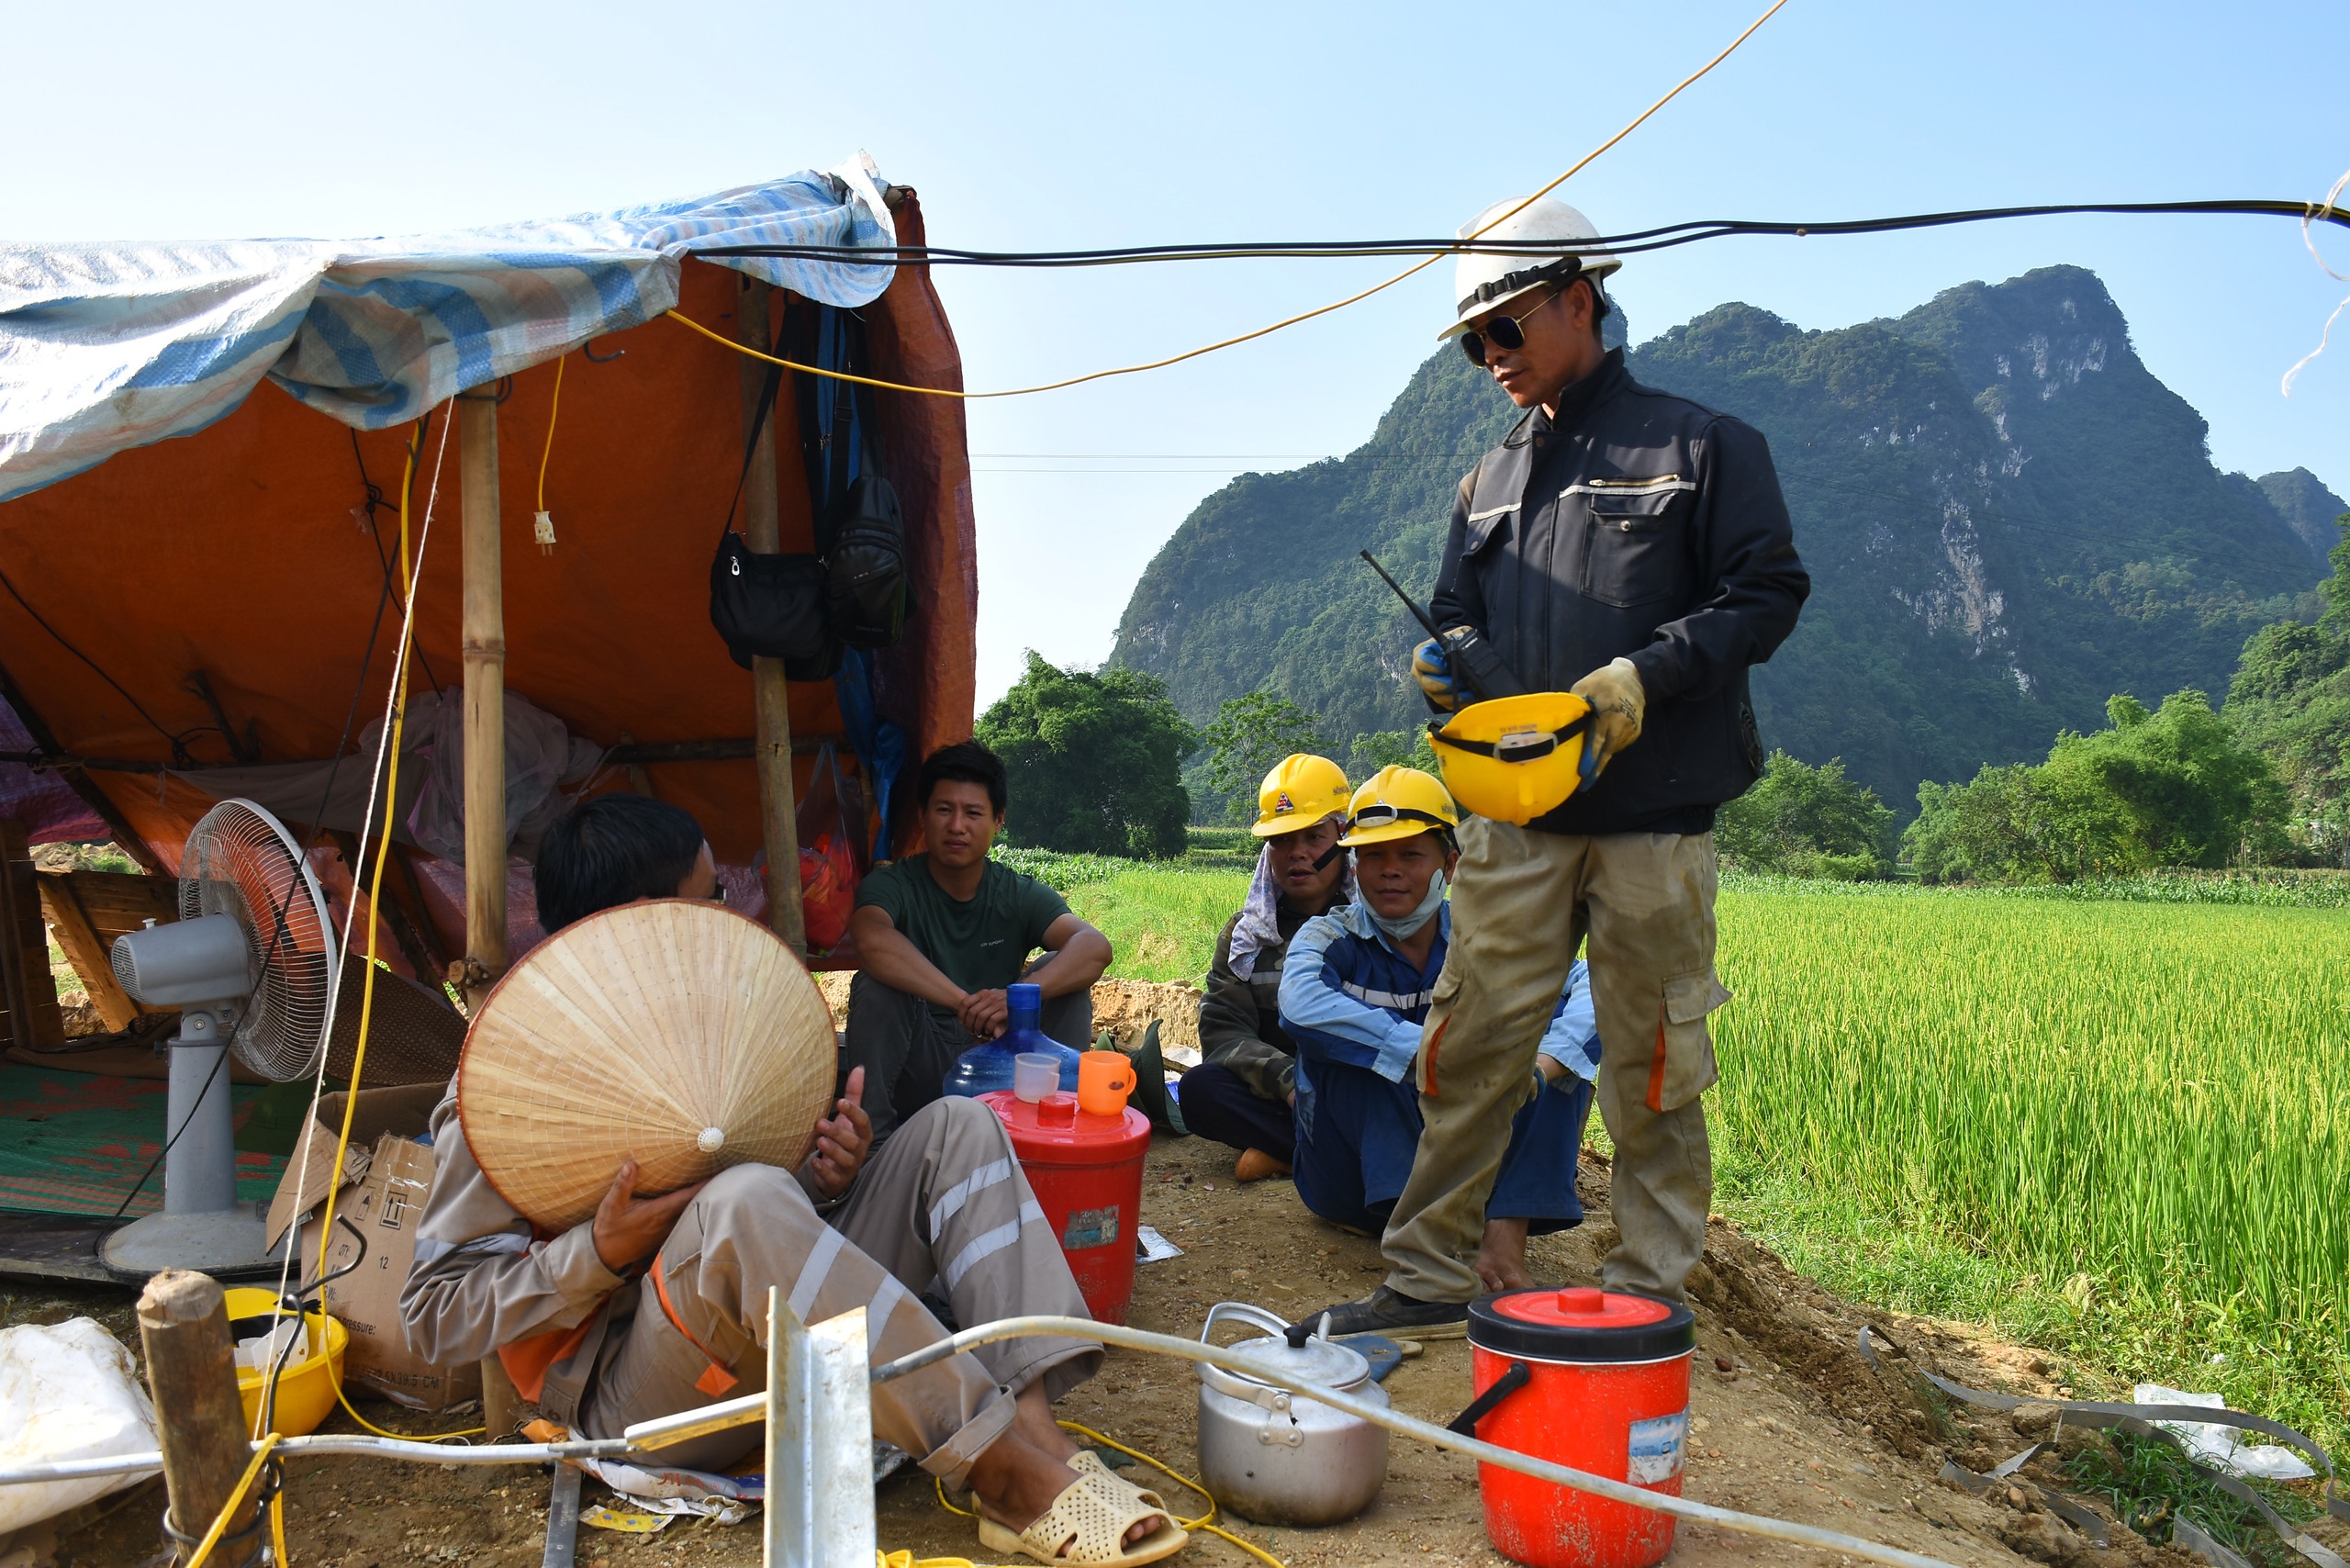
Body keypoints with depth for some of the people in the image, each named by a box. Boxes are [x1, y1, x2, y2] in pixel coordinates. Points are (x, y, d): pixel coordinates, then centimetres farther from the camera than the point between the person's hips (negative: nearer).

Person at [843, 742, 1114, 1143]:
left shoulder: (1019, 895, -2)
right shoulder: (892, 885, -8)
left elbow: (1096, 947, -22)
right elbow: (872, 938, -34)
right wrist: (965, 1003, -42)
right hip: (916, 1071, -1)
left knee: (1064, 979, -18)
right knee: (877, 982, -27)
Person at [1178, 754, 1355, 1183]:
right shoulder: (1247, 932, 10)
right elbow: (1222, 1031, 0)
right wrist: (1286, 1078, -20)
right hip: (1278, 1095, 2)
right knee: (1199, 1089, -27)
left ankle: (1282, 1153, -25)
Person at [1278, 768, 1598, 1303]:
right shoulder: (1333, 939, -8)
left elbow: (1593, 985, -18)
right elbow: (1300, 1002, -33)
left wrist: (1534, 1070, -37)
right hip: (1354, 1174, -2)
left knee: (1567, 1037, -14)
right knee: (1355, 1036, -26)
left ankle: (1506, 1234, -27)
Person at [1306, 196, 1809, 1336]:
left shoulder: (1701, 446, 4)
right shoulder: (1491, 481, 19)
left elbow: (1767, 593, -1)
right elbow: (1461, 613, 23)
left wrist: (1643, 677, -15)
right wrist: (1449, 659, -2)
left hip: (1653, 818, -3)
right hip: (1513, 816, 4)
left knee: (1653, 1066, 5)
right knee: (1469, 1048, 2)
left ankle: (1648, 1295, 20)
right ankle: (1426, 1273, 15)